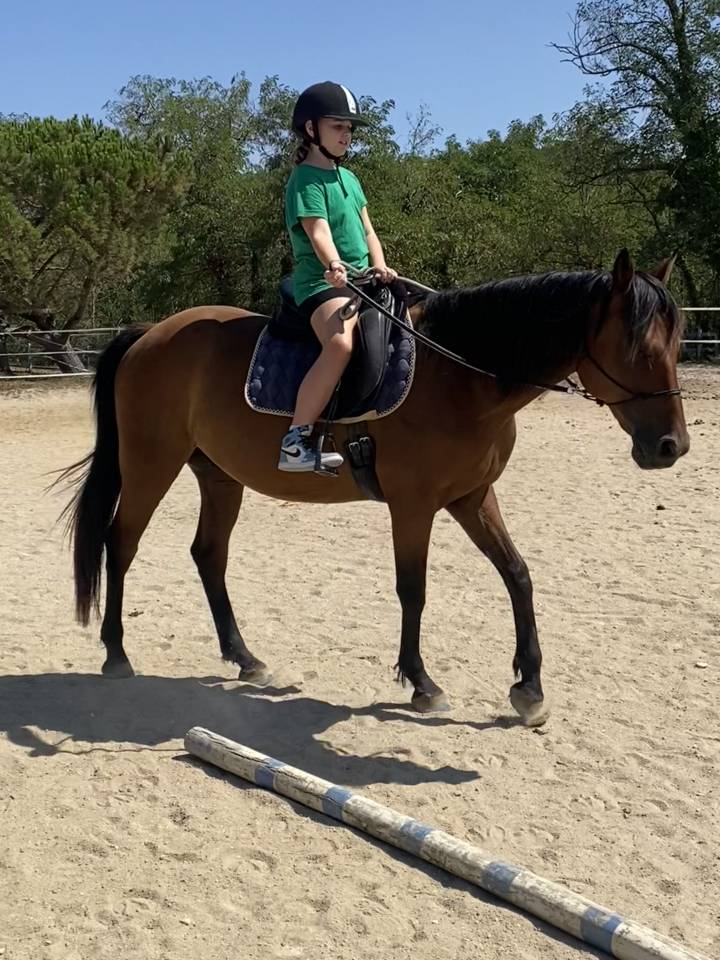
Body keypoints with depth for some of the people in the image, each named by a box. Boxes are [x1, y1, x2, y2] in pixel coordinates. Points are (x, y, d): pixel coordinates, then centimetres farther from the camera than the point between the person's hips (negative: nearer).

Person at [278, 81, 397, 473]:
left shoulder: (349, 179, 21)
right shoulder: (306, 180, -5)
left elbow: (367, 230, 18)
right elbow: (318, 231, -20)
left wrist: (379, 267, -1)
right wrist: (334, 266, -40)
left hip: (361, 280, 10)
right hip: (323, 282, -10)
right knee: (340, 342, -36)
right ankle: (295, 440, -33)